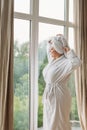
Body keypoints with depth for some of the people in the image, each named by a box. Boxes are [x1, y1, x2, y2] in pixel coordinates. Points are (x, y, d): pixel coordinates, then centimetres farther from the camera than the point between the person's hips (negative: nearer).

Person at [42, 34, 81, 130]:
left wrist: (69, 51, -23)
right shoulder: (52, 60, 9)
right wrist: (53, 40, 11)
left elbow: (76, 63, -39)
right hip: (50, 96, 9)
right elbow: (49, 50, 29)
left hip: (59, 97, -9)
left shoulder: (65, 62, -17)